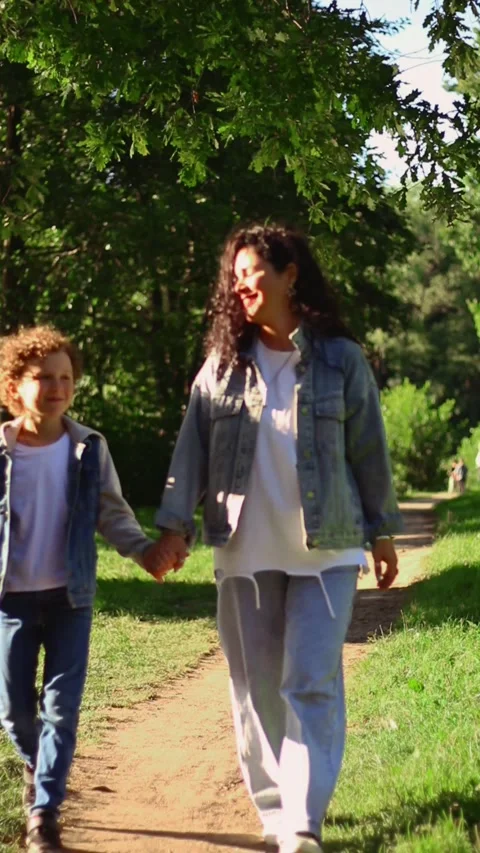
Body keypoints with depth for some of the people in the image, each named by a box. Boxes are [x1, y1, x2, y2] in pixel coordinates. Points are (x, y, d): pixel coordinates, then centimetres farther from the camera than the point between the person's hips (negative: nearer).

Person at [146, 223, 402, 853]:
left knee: (311, 686, -8)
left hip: (325, 551, -3)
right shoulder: (222, 365, 4)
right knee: (255, 688, 8)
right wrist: (175, 524, -10)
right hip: (244, 552, 3)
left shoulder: (340, 359, -2)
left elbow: (368, 449, 3)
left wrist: (382, 530, 6)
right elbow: (192, 447, 0)